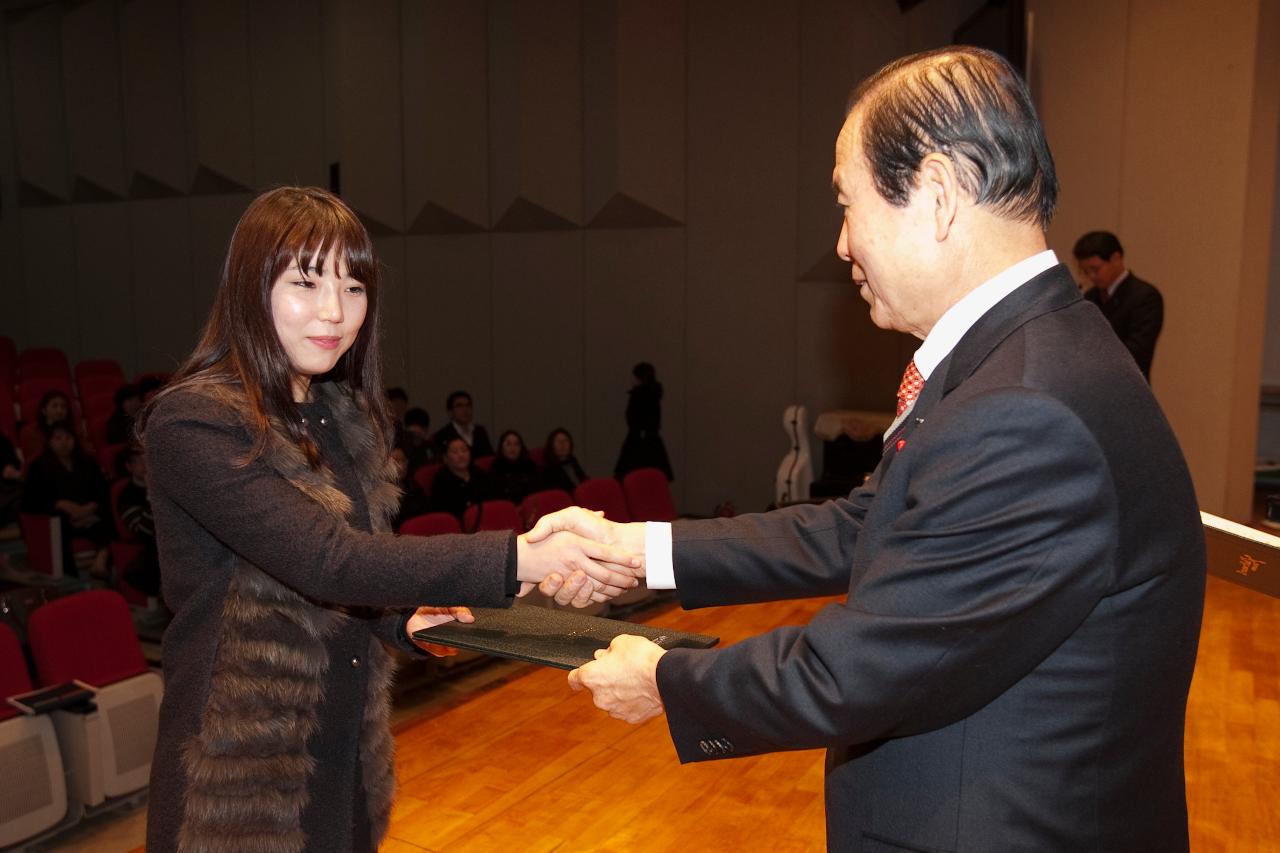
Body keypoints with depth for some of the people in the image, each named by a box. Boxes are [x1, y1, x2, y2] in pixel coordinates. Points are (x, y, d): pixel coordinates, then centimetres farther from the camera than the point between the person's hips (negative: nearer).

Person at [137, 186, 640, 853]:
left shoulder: (348, 416, 6)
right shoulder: (193, 422, -18)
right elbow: (324, 559, -29)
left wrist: (405, 617, -6)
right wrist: (517, 561, -36)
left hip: (347, 743, 7)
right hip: (242, 765, -6)